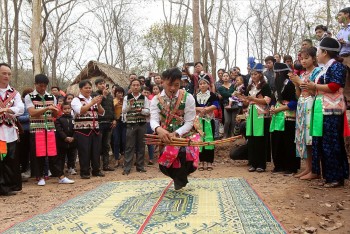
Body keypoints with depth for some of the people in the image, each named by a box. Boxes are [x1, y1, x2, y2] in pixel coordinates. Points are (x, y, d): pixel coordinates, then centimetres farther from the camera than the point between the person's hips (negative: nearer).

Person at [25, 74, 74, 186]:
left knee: (53, 154, 5)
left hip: (50, 128, 3)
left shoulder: (52, 97, 10)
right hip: (36, 129, -3)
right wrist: (47, 108, -24)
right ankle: (40, 177, 13)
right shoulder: (29, 97, -1)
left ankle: (61, 177, 7)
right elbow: (32, 113, -13)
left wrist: (55, 111, -12)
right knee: (39, 154, 1)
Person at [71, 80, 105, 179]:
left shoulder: (93, 99, 16)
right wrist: (92, 103, -22)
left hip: (95, 130, 6)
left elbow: (102, 113, 9)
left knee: (96, 151, 8)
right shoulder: (76, 100, -2)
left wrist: (98, 104, -9)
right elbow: (80, 111, -20)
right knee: (84, 152, -3)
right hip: (82, 131, -5)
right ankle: (85, 172, 7)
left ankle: (96, 170, 19)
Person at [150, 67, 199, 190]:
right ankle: (179, 177, 28)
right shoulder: (156, 100, -3)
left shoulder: (188, 98, -9)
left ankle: (180, 177, 4)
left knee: (183, 152, -29)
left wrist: (176, 134, -28)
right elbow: (154, 120, -15)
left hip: (185, 135, -2)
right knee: (163, 164, -8)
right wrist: (158, 129, -40)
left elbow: (189, 122, -12)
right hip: (166, 138, 2)